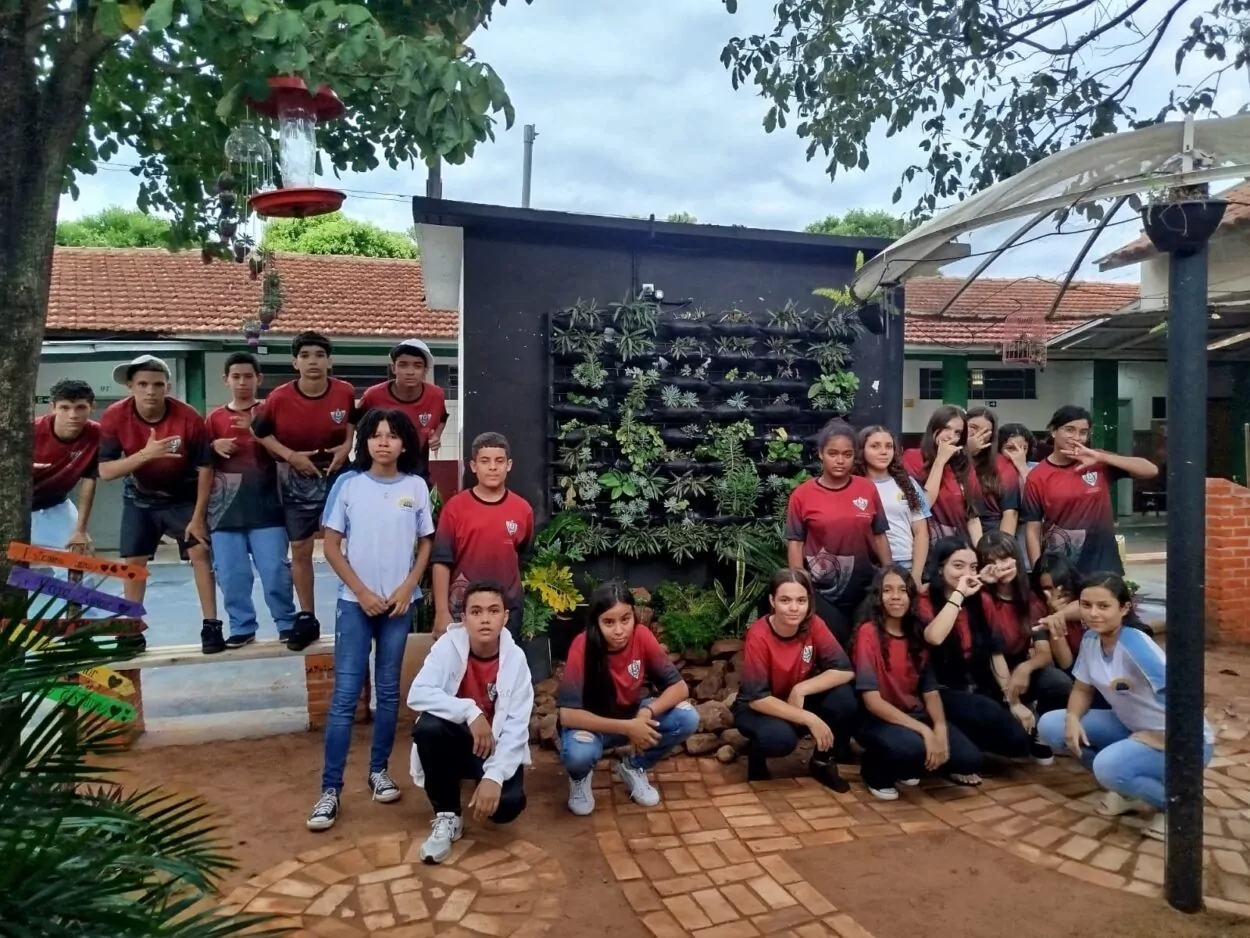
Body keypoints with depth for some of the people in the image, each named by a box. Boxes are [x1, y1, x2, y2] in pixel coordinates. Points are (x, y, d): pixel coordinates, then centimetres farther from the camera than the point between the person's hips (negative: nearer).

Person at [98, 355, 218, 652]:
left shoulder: (189, 418, -25)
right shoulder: (114, 417, -20)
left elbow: (205, 469, -17)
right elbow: (105, 471, -21)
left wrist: (198, 517, -17)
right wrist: (145, 454, -38)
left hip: (184, 497, -2)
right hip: (140, 499, 2)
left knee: (200, 552, -12)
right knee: (132, 562, 4)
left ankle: (211, 626, -5)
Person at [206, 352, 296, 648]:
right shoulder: (215, 418, 12)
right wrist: (215, 447, -7)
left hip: (264, 504, -2)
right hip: (226, 507, 3)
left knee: (275, 568, -5)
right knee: (230, 574, 2)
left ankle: (287, 623, 9)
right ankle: (242, 627, 15)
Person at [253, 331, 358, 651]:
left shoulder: (345, 392, -11)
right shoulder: (279, 397, -15)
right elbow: (259, 431, -1)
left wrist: (347, 445, -8)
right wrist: (290, 455, -14)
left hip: (337, 474, 0)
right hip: (296, 480, 0)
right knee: (300, 549, 7)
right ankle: (306, 618, 19)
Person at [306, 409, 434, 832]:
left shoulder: (416, 487, 0)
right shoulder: (347, 483, -4)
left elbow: (425, 544, 6)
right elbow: (331, 546, -3)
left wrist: (407, 588, -6)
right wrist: (362, 592, -9)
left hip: (399, 604, 2)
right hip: (355, 602, -2)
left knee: (388, 690, 11)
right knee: (345, 694, -2)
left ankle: (379, 770, 26)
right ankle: (330, 789, 4)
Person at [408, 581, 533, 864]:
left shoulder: (515, 659, -16)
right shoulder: (449, 645, -17)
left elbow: (516, 727, -19)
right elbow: (417, 694, -28)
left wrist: (494, 776, -32)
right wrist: (470, 712, -36)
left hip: (495, 745, 0)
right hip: (455, 740, 1)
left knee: (508, 803, -27)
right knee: (428, 727, -33)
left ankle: (489, 782, 12)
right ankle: (447, 817, -11)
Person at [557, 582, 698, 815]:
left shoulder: (641, 636, -19)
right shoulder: (582, 646, -29)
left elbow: (679, 687, -16)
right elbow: (567, 714, -31)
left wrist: (647, 712, -34)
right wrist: (625, 728, -37)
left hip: (631, 716, 4)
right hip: (591, 723, -4)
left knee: (687, 718, -21)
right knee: (578, 754, -38)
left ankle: (634, 768, 6)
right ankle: (580, 777, 3)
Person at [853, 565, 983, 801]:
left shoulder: (917, 633, 5)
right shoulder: (868, 632, -14)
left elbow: (930, 690, 3)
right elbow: (871, 700, -20)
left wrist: (940, 729, -17)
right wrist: (924, 731, -25)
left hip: (915, 715, 7)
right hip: (877, 720, -6)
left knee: (969, 759, -12)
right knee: (911, 746, -37)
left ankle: (904, 768, 14)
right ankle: (876, 771, -2)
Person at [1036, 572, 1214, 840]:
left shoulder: (1135, 643, -28)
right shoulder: (1090, 639, -6)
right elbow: (1082, 689, 7)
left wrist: (1161, 738, -21)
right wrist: (1073, 718, -13)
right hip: (1133, 729, 8)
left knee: (1109, 765, -35)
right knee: (1051, 725, -6)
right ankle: (1131, 789, 8)